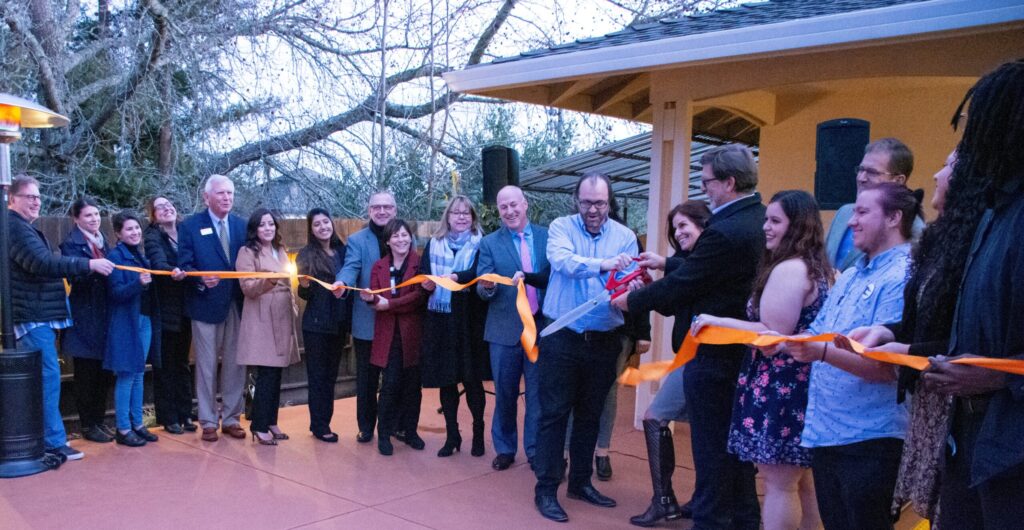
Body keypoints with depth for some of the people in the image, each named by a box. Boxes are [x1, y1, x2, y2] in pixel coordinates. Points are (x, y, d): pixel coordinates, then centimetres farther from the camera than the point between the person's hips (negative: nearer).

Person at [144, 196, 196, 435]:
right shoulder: (153, 236, -7)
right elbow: (158, 261, -26)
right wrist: (172, 271, -45)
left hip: (184, 309, 5)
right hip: (164, 310, -5)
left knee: (182, 363, 12)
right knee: (165, 366, 2)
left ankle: (184, 415, 20)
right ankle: (169, 418, 10)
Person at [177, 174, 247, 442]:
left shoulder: (242, 225, 9)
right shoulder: (190, 226, -1)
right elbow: (185, 265, -6)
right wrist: (201, 279, -25)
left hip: (237, 305, 3)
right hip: (206, 304, -3)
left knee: (235, 365, 9)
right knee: (207, 366, 5)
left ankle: (231, 418, 20)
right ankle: (208, 422, 15)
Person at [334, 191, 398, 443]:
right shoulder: (357, 240, 2)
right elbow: (351, 267, -15)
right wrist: (341, 283, -37)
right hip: (367, 320, -2)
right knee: (367, 377, 8)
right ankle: (366, 426, 21)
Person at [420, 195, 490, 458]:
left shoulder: (480, 243, 0)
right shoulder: (434, 243, 10)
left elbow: (481, 272, -16)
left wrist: (455, 277, -32)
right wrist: (427, 283, -17)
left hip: (470, 320, -3)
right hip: (440, 319, 3)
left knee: (472, 378, 2)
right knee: (445, 379, 7)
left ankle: (478, 433, 18)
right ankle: (451, 435, 19)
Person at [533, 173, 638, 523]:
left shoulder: (625, 236, 2)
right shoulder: (561, 227, -3)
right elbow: (561, 260, -24)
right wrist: (602, 264, -38)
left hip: (603, 341, 3)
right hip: (562, 338, -3)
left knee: (590, 414, 15)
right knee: (554, 413, 1)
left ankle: (580, 481, 29)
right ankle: (546, 488, 11)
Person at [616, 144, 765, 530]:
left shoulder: (726, 231, -26)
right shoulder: (758, 218, 4)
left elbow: (681, 285, -19)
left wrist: (631, 301, -5)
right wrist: (666, 263, 20)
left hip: (713, 354, -10)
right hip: (742, 348, 10)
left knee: (711, 446, 3)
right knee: (737, 441, 20)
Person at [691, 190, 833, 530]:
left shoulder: (788, 269, -16)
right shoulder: (819, 269, 15)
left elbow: (775, 334, -21)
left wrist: (719, 322, -16)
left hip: (781, 388, -10)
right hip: (803, 386, 10)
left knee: (778, 482, -4)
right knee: (801, 481, 18)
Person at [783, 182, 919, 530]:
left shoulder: (902, 276, -13)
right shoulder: (851, 275, 14)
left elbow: (888, 367, -22)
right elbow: (817, 335, 19)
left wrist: (823, 353, -34)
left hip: (869, 438, -8)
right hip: (825, 431, 8)